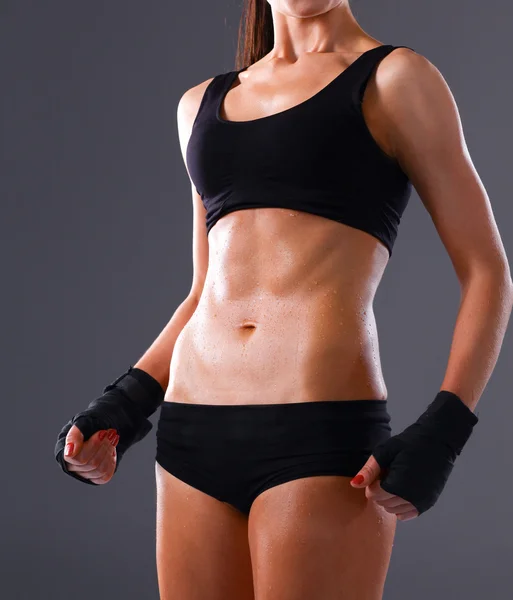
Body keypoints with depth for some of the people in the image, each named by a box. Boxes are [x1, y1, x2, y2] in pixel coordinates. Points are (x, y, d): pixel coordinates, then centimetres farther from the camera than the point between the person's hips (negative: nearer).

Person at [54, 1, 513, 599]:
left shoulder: (394, 79, 4)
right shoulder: (201, 103, 19)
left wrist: (441, 433, -12)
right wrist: (124, 405, 9)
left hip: (324, 437, -5)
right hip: (195, 436, 5)